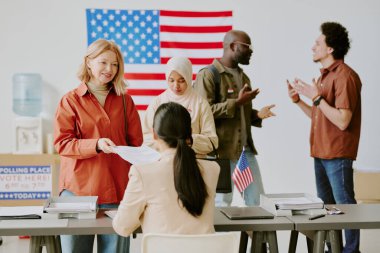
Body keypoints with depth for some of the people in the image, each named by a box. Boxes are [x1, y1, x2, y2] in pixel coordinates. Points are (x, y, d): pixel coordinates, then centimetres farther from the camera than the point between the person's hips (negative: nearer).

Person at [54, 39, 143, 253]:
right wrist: (97, 145, -20)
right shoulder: (71, 100, 0)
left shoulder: (125, 101, 9)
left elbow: (136, 144, 11)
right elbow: (62, 143, -5)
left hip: (117, 188, 2)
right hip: (78, 187, -2)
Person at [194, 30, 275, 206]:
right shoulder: (208, 75, -10)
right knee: (222, 204, 1)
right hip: (222, 152, -8)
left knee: (258, 201, 11)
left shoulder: (243, 76, 17)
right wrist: (237, 102, -19)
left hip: (246, 150, 8)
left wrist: (257, 115, 4)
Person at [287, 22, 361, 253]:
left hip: (337, 155, -10)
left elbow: (342, 121, -21)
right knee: (326, 206, 15)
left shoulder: (344, 76, -14)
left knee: (344, 205, -3)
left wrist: (317, 97, -21)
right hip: (321, 153, 10)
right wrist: (299, 101, 7)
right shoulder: (325, 76, 14)